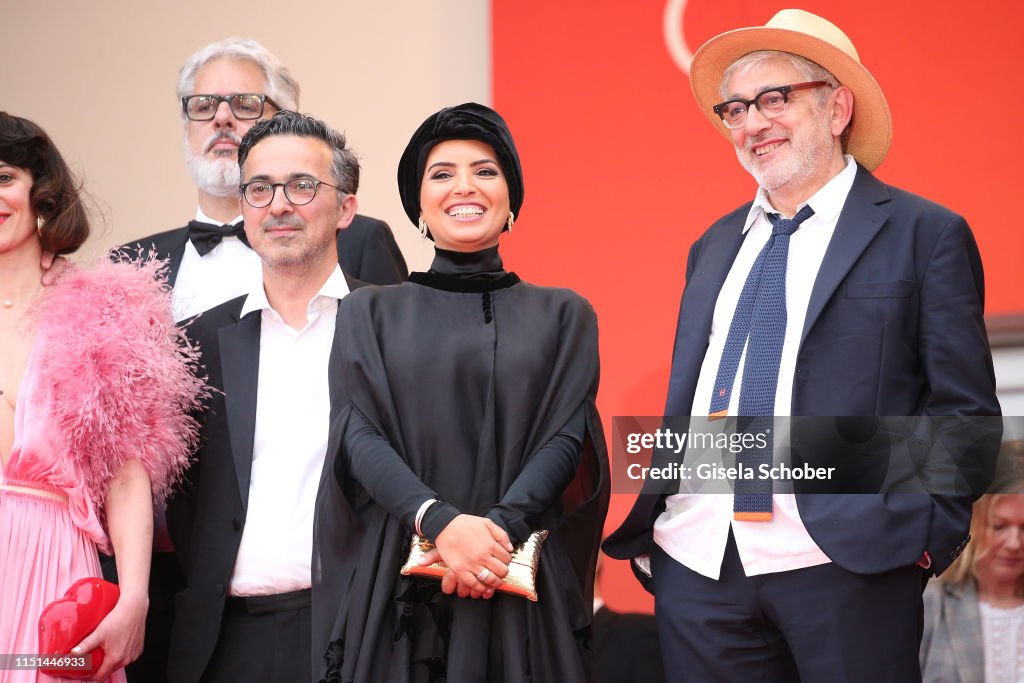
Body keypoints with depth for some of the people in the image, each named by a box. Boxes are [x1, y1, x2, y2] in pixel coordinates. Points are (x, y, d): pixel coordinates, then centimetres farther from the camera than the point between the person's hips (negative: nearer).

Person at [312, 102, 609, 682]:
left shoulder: (562, 315, 10)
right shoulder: (371, 312, 10)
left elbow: (568, 435, 0)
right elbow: (359, 434, -2)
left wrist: (499, 525, -17)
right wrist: (439, 521, -18)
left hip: (520, 577, 0)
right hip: (398, 579, 0)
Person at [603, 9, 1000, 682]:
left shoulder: (925, 234, 1)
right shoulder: (715, 246, 18)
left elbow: (965, 412, -3)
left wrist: (923, 533, -14)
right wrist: (644, 523, 8)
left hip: (845, 560, -5)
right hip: (696, 563, 5)